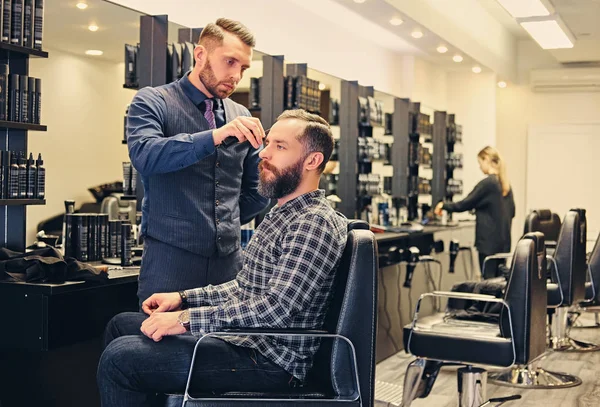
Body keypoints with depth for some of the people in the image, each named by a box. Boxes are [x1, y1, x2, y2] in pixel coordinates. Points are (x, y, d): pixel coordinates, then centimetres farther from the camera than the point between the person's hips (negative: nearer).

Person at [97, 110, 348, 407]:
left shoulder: (316, 223, -18)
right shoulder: (281, 213, 15)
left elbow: (276, 309, -27)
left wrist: (187, 319, -24)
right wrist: (183, 298, 10)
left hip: (269, 361, -10)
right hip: (241, 337, 10)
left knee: (120, 357, -18)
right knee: (122, 324, 15)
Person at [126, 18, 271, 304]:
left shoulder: (242, 117, 13)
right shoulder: (153, 102, 0)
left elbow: (254, 192, 20)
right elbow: (144, 155, -20)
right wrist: (215, 135, -28)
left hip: (229, 259, 4)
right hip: (170, 258, -4)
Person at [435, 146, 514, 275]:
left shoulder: (487, 183, -13)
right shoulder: (505, 184, 9)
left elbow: (464, 205, -9)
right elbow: (511, 212, 17)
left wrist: (443, 205, 4)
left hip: (489, 241, -8)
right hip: (503, 241, 8)